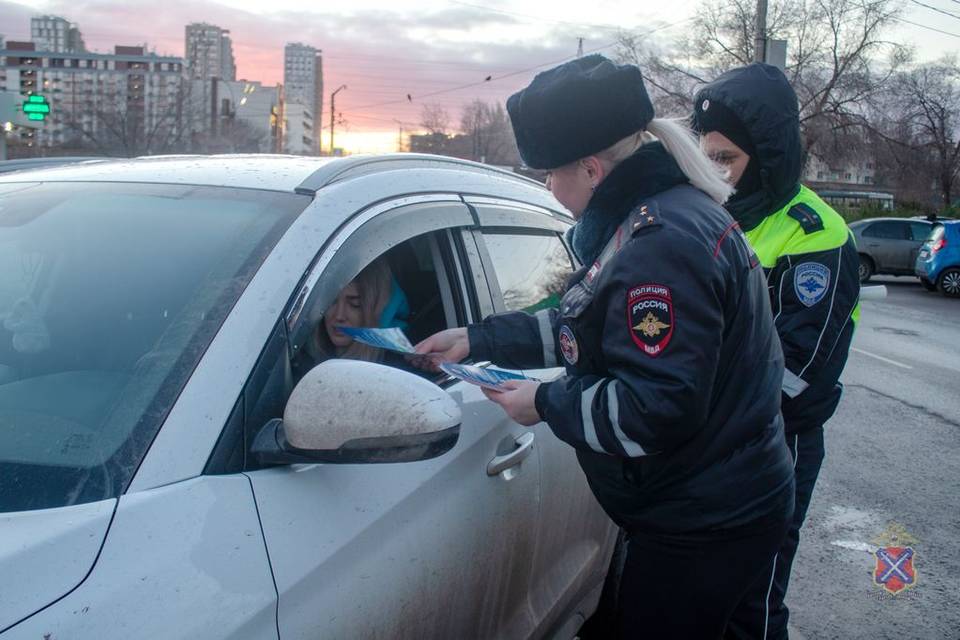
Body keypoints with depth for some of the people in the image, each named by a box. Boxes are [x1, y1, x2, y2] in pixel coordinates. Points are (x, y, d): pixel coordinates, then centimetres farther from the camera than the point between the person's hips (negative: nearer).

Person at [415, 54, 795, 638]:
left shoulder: (663, 244, -26)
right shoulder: (672, 214, 8)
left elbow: (656, 409, -29)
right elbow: (587, 329, 16)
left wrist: (546, 403, -15)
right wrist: (476, 340, 14)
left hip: (706, 525, -10)